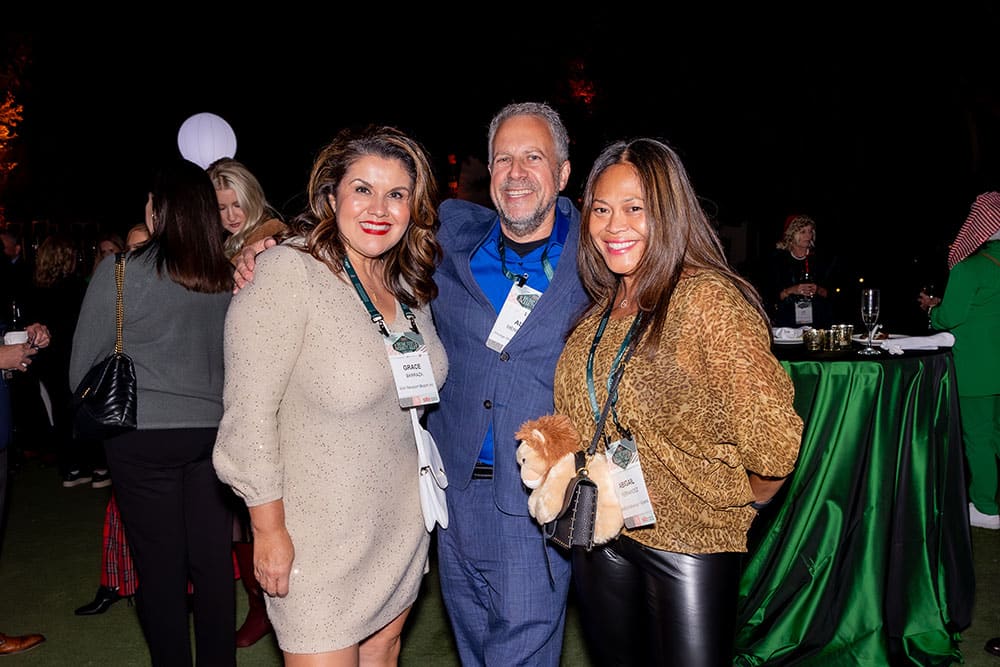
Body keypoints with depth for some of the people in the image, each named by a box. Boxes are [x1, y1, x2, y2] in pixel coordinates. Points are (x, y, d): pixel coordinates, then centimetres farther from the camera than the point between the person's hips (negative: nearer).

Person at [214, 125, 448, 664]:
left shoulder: (409, 285, 3)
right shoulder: (287, 272, -18)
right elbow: (249, 413, -18)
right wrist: (269, 530, -15)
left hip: (401, 530, 7)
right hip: (318, 539, -6)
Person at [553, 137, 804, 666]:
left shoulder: (707, 299, -21)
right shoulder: (603, 309, 3)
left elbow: (773, 437, -25)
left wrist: (744, 498, -8)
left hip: (688, 542, -7)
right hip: (601, 537, 7)